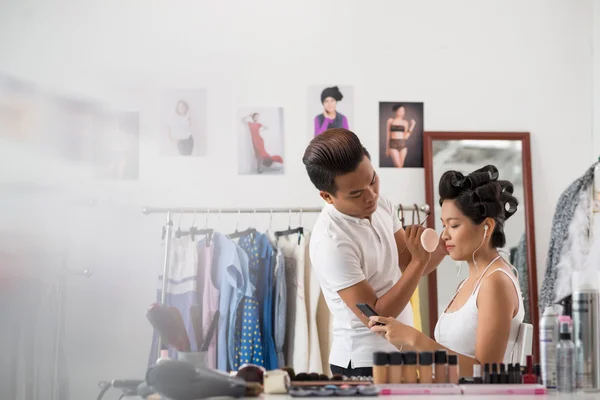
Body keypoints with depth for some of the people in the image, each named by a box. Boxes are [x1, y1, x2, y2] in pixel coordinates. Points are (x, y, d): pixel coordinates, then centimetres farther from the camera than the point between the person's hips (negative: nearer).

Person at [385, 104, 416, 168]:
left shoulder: (405, 122, 9)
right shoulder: (390, 120, 5)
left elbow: (405, 137, 4)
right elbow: (388, 135, 7)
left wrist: (412, 126, -1)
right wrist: (387, 149, 5)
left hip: (403, 144, 3)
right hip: (393, 144, -3)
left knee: (401, 166, 2)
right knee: (398, 166, -14)